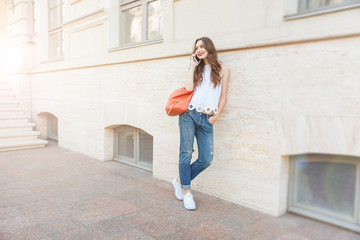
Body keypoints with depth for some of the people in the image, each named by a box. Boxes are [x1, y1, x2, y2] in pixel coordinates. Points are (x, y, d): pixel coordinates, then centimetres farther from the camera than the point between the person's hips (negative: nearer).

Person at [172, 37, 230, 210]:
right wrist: (193, 66, 4)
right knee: (186, 153, -2)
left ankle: (180, 180, 19)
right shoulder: (197, 69, 15)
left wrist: (215, 117, 1)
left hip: (207, 119, 0)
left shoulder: (223, 69, 10)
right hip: (189, 114, 0)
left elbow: (223, 97, 8)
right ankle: (186, 191, 12)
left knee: (206, 159, -3)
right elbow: (188, 88, -2)